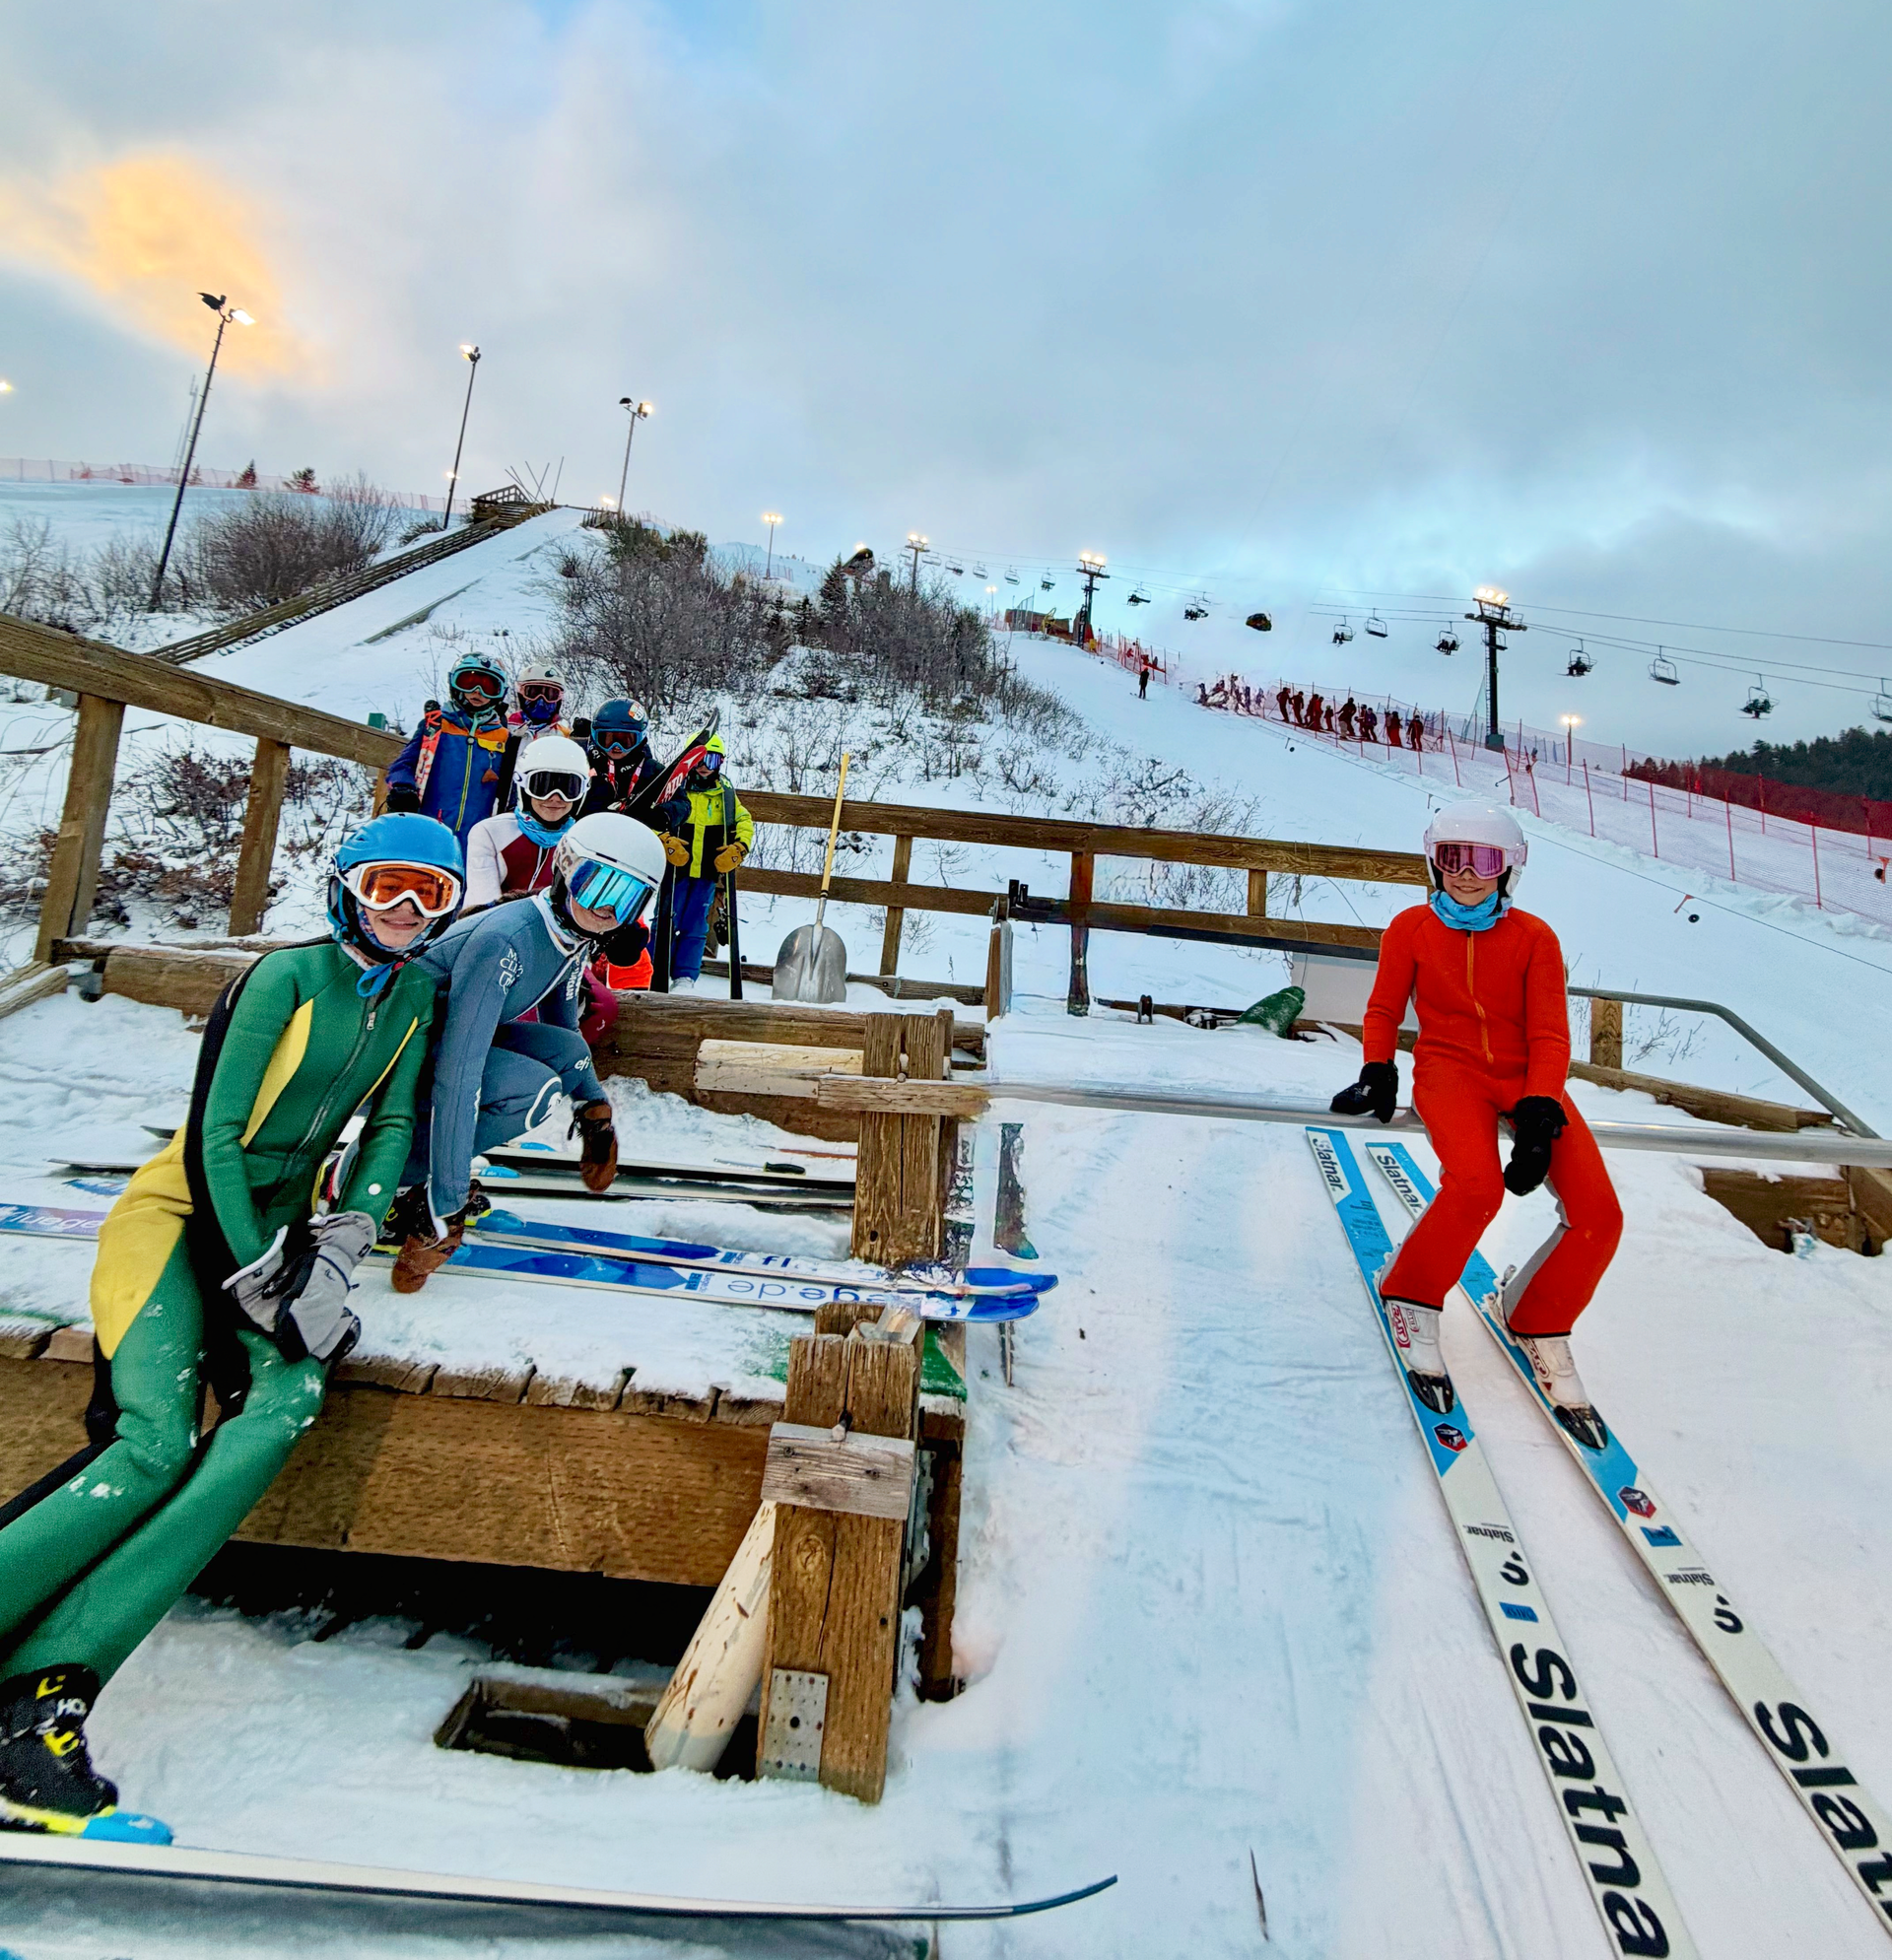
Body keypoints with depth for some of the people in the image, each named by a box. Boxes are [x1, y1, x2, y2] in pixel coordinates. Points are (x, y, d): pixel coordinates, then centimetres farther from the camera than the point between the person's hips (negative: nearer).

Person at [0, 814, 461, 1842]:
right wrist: (257, 1281, -18)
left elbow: (391, 1124, 7)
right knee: (155, 1441, -25)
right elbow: (216, 1134, -12)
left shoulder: (415, 997, 7)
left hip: (280, 1223, 4)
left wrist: (338, 1243, -7)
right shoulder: (288, 975, -10)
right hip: (185, 1207, -4)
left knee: (289, 1398, -24)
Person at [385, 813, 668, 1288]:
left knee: (569, 1052, -12)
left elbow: (563, 1027, 14)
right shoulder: (505, 940, -31)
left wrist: (593, 1105, 21)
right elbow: (457, 1072, -35)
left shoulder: (576, 938, -5)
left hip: (450, 1033, 8)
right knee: (534, 1087, -26)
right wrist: (447, 1204, -34)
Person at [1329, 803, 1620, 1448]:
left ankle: (1538, 1323, 11)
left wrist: (1539, 1113, -19)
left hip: (1527, 1077, 3)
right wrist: (1378, 1072, -12)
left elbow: (1550, 1035, -4)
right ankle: (1411, 1296, -6)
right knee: (1475, 1184, -33)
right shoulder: (1411, 928, 2)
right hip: (1450, 1069, -2)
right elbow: (1384, 1011, 7)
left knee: (1599, 1215, -16)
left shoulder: (1533, 937, 1)